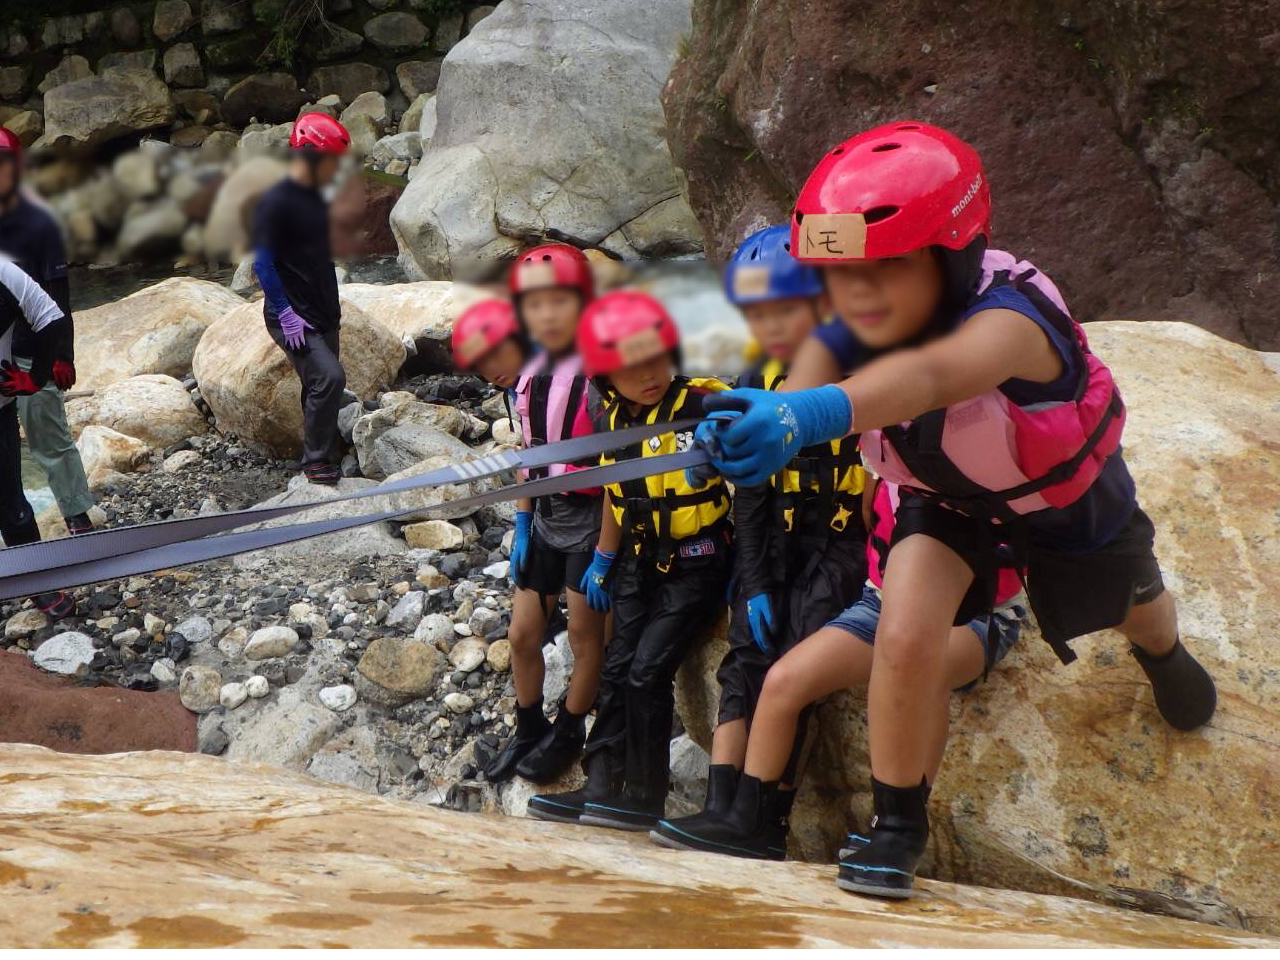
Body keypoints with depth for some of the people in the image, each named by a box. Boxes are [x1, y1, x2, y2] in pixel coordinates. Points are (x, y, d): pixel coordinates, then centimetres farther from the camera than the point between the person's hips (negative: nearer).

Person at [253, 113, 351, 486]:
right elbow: (262, 263, -17)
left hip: (322, 315, 9)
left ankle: (319, 457, 23)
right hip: (293, 317, -9)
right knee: (329, 376, -19)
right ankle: (315, 461, -8)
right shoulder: (276, 202, -16)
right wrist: (285, 313, -21)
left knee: (320, 385, 11)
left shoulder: (314, 197, 11)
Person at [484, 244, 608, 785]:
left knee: (584, 635, 7)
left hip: (589, 520, -7)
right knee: (522, 635, 12)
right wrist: (522, 527, 10)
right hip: (545, 518, 7)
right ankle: (528, 731, 31)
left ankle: (567, 734, 25)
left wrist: (604, 554, -19)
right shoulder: (532, 377, 3)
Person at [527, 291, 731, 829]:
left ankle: (645, 798, 0)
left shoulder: (704, 406, -18)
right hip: (639, 563, 6)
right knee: (617, 669, 4)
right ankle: (602, 787, 11)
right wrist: (603, 560, 21)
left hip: (696, 565, -6)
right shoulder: (610, 423, 3)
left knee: (648, 670, -11)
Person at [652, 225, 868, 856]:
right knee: (746, 662, -8)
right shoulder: (755, 388, 5)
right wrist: (755, 584, -1)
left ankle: (768, 821, -15)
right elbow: (749, 496, 6)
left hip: (844, 537, -5)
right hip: (779, 541, 6)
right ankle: (721, 809, -13)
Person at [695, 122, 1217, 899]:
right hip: (949, 499, 2)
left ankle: (1163, 653, 68)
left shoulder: (1007, 319, -48)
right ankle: (898, 827, -2)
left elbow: (928, 375, -69)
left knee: (1136, 612, 28)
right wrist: (777, 415, -73)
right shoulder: (862, 333, -30)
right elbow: (816, 367, -49)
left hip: (1063, 493, -1)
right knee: (906, 639, -25)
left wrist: (815, 413, -88)